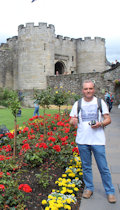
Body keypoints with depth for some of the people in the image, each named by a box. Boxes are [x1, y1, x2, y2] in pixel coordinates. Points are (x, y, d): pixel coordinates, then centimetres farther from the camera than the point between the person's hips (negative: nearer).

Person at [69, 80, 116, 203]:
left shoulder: (100, 102, 4)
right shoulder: (78, 104, 7)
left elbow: (108, 119, 4)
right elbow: (71, 121, 9)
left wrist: (100, 124, -16)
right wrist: (73, 121, -15)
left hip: (98, 140, -2)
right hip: (82, 140, 2)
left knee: (103, 167, 2)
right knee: (86, 166, 12)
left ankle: (110, 191, 18)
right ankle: (89, 188, 30)